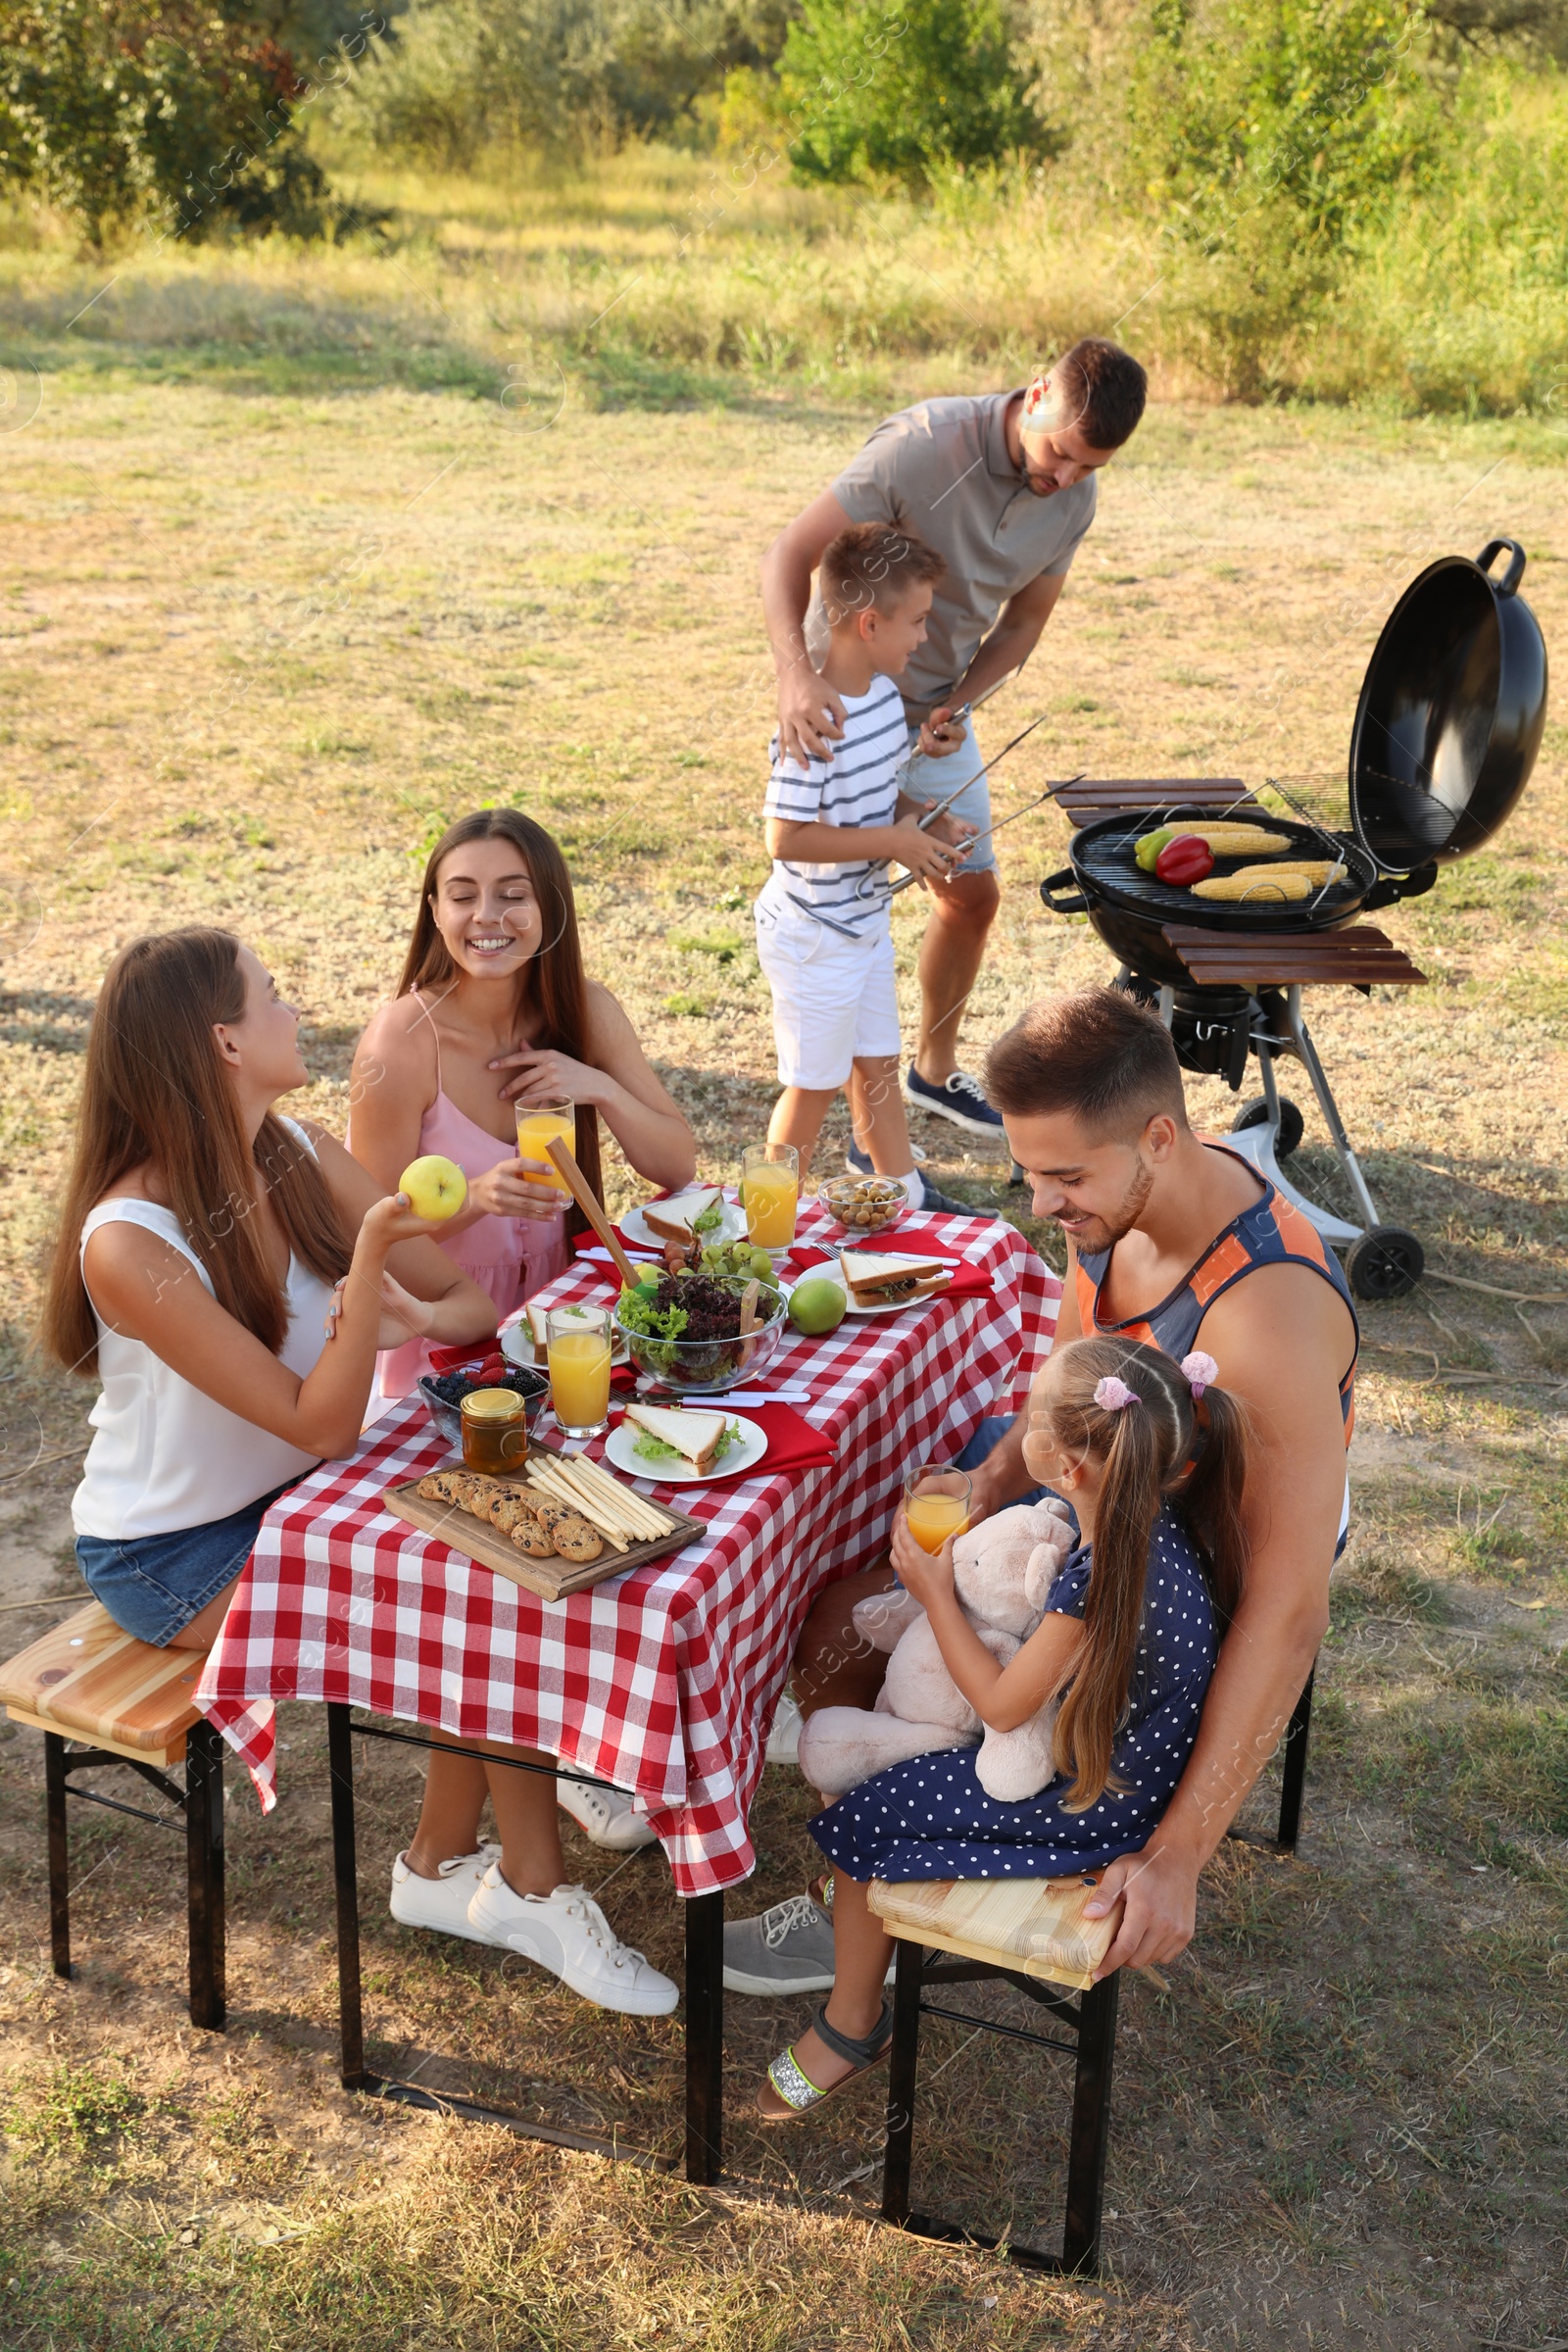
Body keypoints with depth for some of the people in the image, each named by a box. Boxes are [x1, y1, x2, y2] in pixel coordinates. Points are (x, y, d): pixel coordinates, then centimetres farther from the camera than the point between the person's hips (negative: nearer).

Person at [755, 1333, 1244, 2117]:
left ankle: (851, 2024, 21)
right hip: (1130, 1766, 9)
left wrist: (936, 1591, -10)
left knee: (861, 1823, 0)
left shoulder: (1094, 1581, -34)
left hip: (1086, 1808, -9)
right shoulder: (1160, 1523, -9)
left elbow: (1003, 1704, -19)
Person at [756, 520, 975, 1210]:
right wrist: (893, 841, -23)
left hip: (866, 918, 8)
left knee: (877, 1066, 21)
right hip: (813, 937, -8)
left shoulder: (883, 693, 0)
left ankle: (905, 1192, 35)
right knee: (815, 1083, 7)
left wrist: (927, 822, -2)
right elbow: (786, 837, -28)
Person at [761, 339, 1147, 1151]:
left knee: (972, 894, 15)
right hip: (843, 707, -7)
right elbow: (788, 554, -31)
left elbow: (1023, 620, 4)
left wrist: (957, 705, -14)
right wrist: (796, 675, -48)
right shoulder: (923, 444, -29)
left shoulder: (1073, 500, -8)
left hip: (937, 710, 7)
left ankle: (935, 1070, 38)